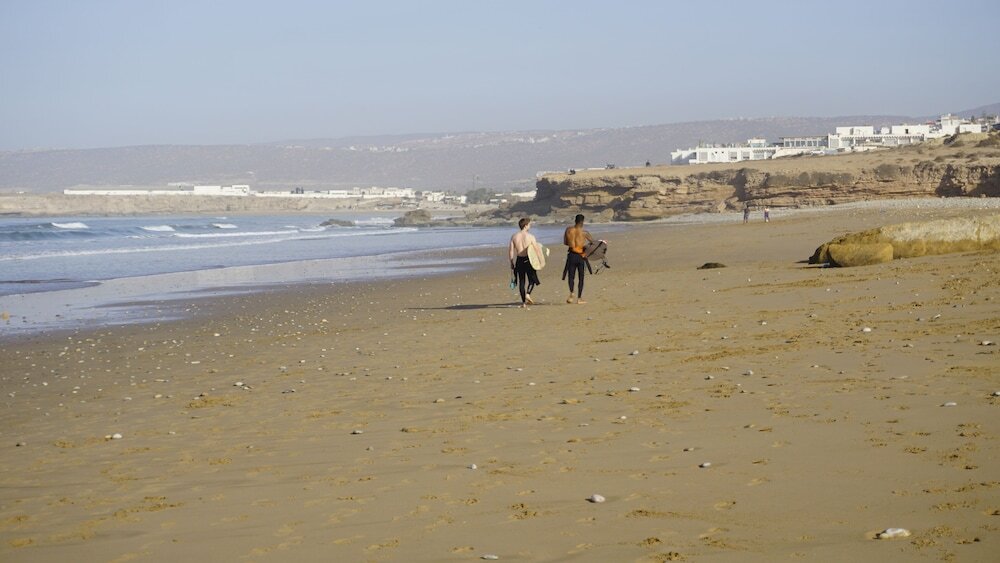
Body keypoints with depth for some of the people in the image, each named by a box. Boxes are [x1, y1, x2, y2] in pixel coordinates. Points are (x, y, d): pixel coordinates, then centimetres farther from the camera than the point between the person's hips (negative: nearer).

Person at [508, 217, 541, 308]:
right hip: (529, 260, -3)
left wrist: (511, 263, 12)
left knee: (521, 281, 11)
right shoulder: (530, 236, -9)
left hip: (519, 260, 3)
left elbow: (510, 250, 2)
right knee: (532, 279, 12)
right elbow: (537, 249, -8)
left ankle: (524, 302, 13)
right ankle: (528, 294, -14)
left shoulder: (514, 236, 1)